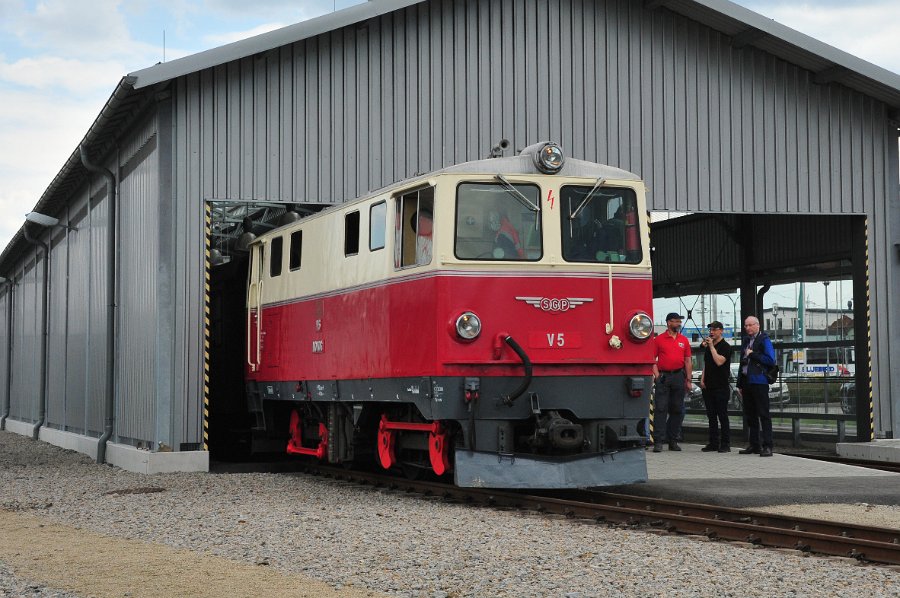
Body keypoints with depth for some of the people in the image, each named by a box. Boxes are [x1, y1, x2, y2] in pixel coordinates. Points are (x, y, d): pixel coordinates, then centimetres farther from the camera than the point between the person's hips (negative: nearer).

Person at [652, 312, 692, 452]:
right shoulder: (659, 339, 2)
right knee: (660, 409, -8)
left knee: (677, 409, 7)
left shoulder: (684, 340, 12)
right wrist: (657, 376, -11)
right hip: (663, 376, -4)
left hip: (679, 376, 4)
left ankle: (673, 441, 16)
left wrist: (688, 380, 7)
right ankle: (658, 441, -9)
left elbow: (687, 361, 13)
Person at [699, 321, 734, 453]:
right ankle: (713, 443, 12)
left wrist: (711, 346, -16)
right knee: (711, 416, 8)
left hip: (721, 387, -7)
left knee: (722, 416, -5)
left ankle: (725, 444, -2)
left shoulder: (726, 347, -6)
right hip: (708, 387, 7)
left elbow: (719, 361, -21)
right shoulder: (708, 346, 17)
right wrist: (702, 379, 12)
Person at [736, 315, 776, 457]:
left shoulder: (764, 340, -3)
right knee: (750, 415, 10)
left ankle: (767, 446, -8)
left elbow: (770, 360, -14)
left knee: (763, 414, -7)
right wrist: (740, 383, 18)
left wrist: (752, 354, -12)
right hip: (746, 381, 8)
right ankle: (754, 445, 16)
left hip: (759, 382, -8)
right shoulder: (746, 341, 18)